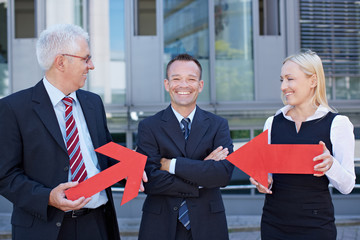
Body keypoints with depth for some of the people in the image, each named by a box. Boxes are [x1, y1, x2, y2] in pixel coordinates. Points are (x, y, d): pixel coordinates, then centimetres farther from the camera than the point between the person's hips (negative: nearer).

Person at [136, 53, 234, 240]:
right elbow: (149, 181, -13)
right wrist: (201, 178, -14)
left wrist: (171, 164, -15)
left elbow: (225, 173, -13)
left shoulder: (218, 125, 1)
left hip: (207, 224, 2)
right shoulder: (149, 127, -3)